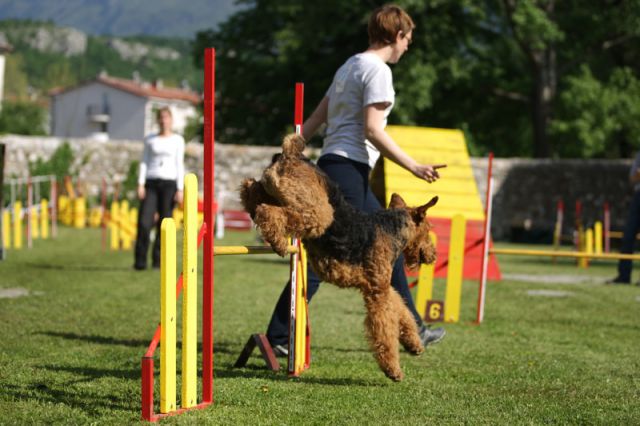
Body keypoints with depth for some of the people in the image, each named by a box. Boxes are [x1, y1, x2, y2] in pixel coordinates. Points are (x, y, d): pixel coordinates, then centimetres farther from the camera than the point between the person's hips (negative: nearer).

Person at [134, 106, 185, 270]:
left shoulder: (177, 140, 8)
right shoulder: (150, 139, 13)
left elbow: (179, 165, 5)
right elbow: (144, 162, 10)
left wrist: (180, 189, -3)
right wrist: (140, 184, -3)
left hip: (169, 183, -1)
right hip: (151, 183, 1)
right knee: (144, 222, -11)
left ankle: (158, 260, 4)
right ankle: (140, 261, -5)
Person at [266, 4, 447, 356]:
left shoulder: (350, 66, 20)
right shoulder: (377, 70, -9)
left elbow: (314, 121, 18)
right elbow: (372, 131, -17)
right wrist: (414, 167, -13)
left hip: (333, 165, 10)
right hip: (348, 168, -10)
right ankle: (277, 338, -13)